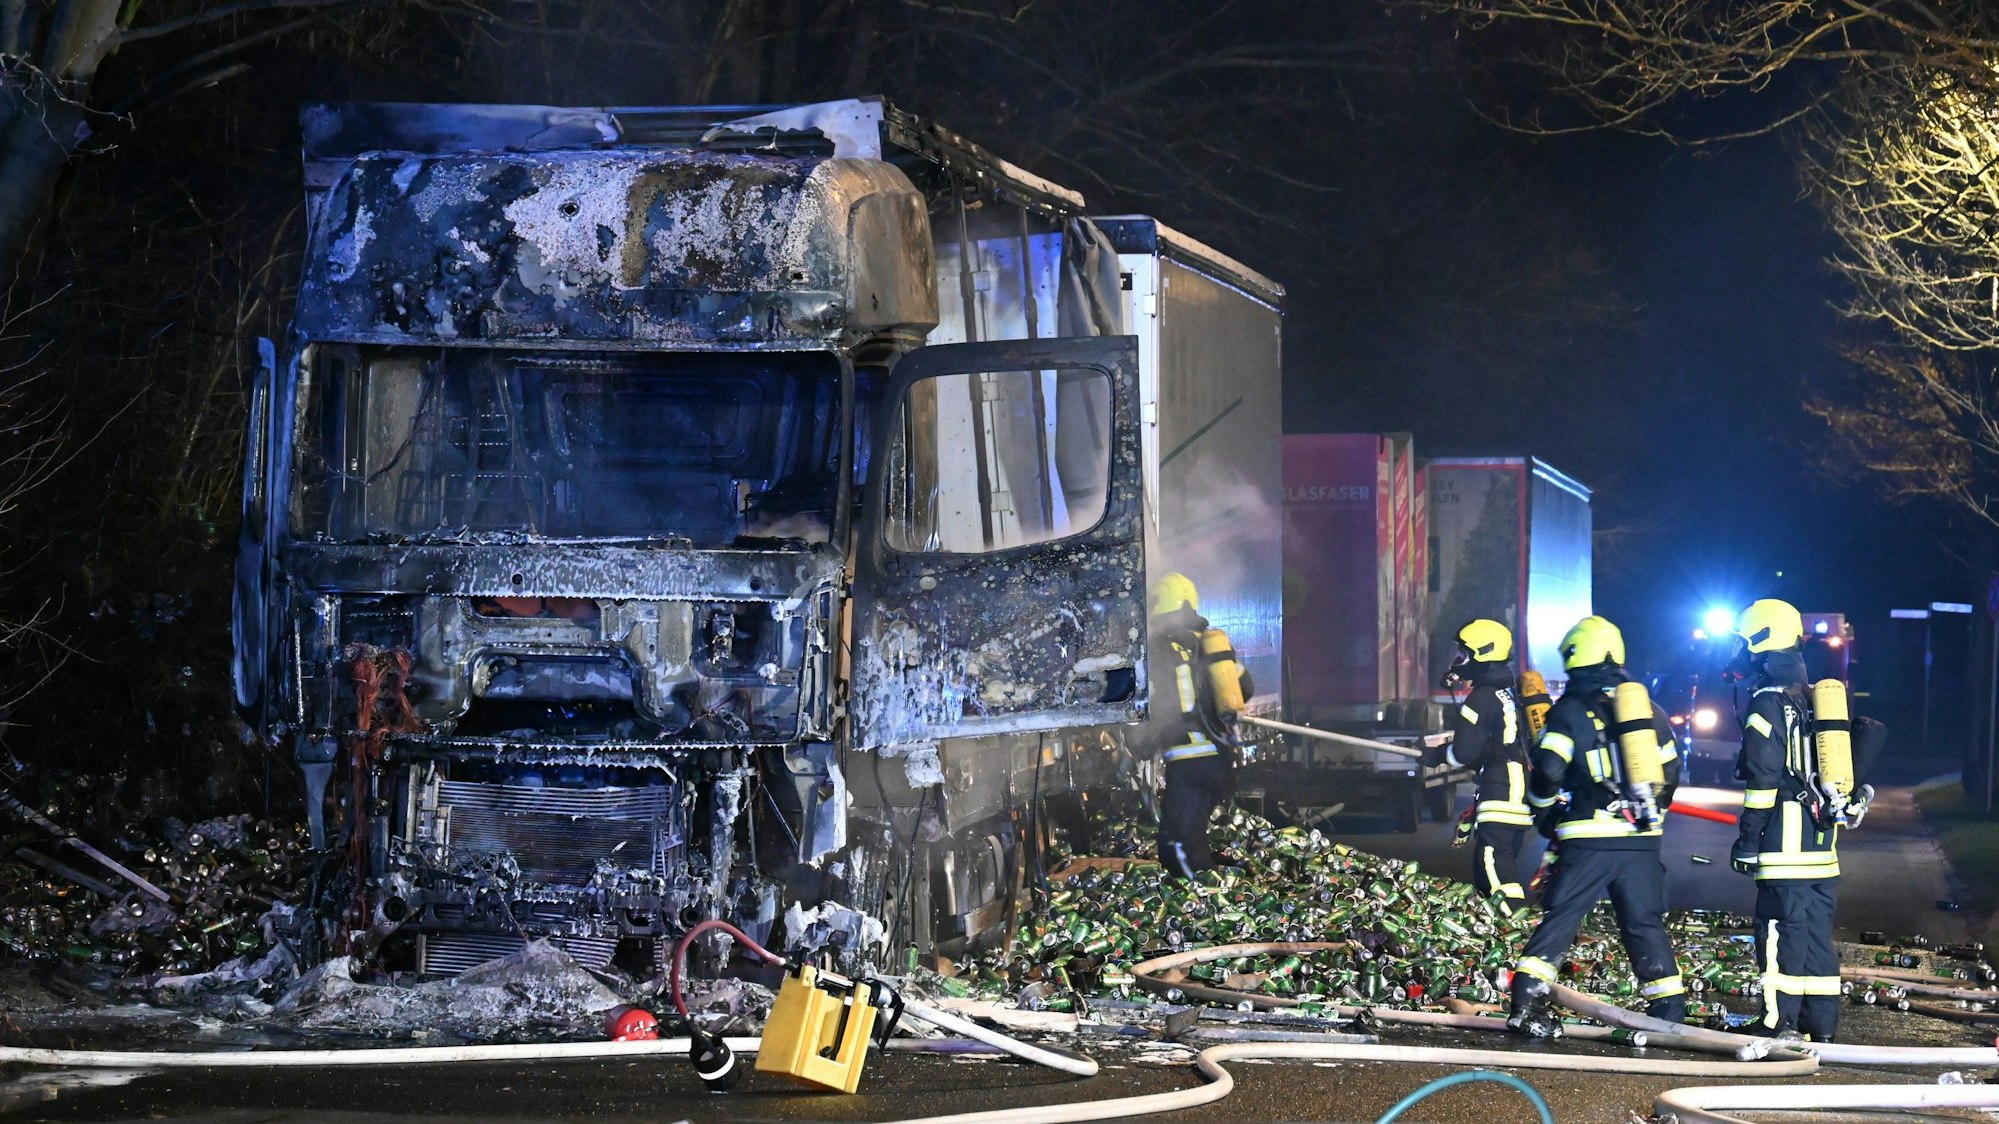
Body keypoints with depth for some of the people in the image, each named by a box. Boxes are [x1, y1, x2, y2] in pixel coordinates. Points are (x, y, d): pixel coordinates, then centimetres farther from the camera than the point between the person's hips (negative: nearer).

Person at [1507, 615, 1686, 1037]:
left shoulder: (1571, 709, -3)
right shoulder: (1647, 708, 13)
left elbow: (1547, 770, -12)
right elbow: (1669, 773, 19)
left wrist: (1545, 816, 6)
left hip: (1589, 838, -4)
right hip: (1642, 841, 4)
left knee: (1559, 919, 2)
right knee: (1646, 925, 9)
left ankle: (1527, 1000, -5)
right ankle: (1669, 1012, 6)